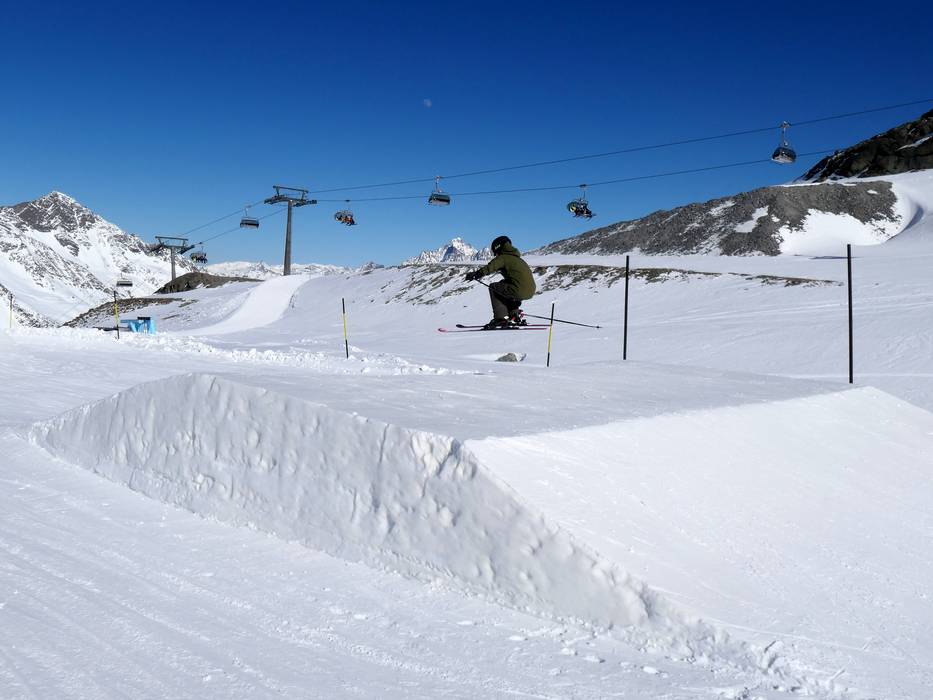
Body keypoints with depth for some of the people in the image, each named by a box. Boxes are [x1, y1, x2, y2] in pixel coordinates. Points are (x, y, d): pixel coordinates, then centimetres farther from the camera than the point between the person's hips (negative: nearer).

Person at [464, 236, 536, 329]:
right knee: (503, 287, 31)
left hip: (519, 291, -8)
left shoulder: (503, 258, 0)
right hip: (531, 292, 8)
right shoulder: (517, 258, 26)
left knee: (493, 287, 9)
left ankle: (501, 318, 2)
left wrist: (474, 274, -1)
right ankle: (516, 317, 26)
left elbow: (489, 268, -13)